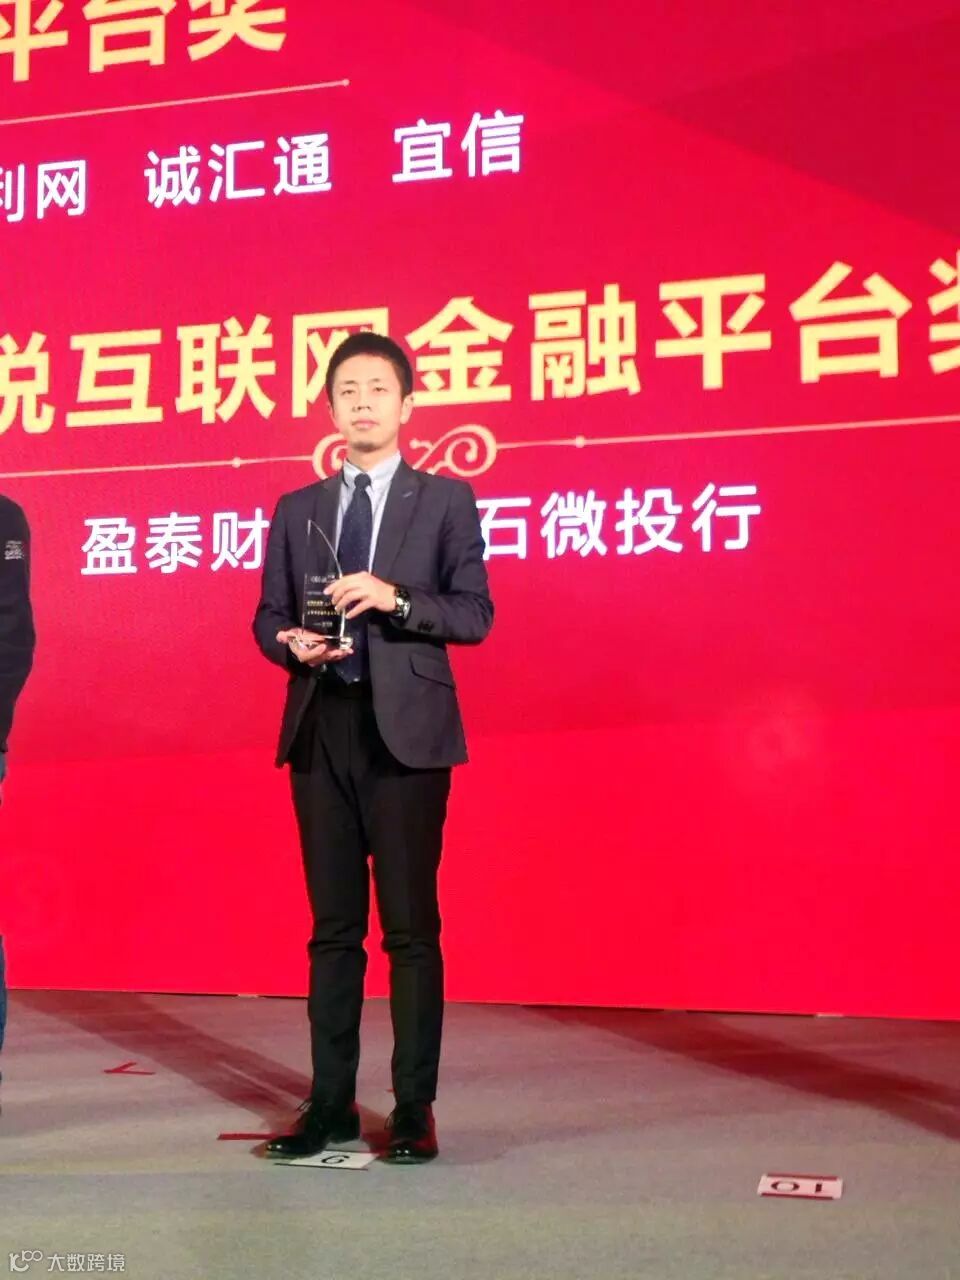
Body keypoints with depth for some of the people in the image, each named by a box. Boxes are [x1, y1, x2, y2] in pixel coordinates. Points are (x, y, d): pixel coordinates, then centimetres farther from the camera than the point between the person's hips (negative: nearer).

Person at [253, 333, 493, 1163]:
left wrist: (395, 599, -17)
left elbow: (475, 615, -2)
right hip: (320, 730, 4)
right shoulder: (296, 510, 15)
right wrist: (293, 643, -9)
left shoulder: (446, 500, 5)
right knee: (333, 926, 8)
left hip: (405, 730, -3)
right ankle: (331, 1103, 15)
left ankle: (414, 1110, 8)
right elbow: (268, 618, 13)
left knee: (410, 926, -1)